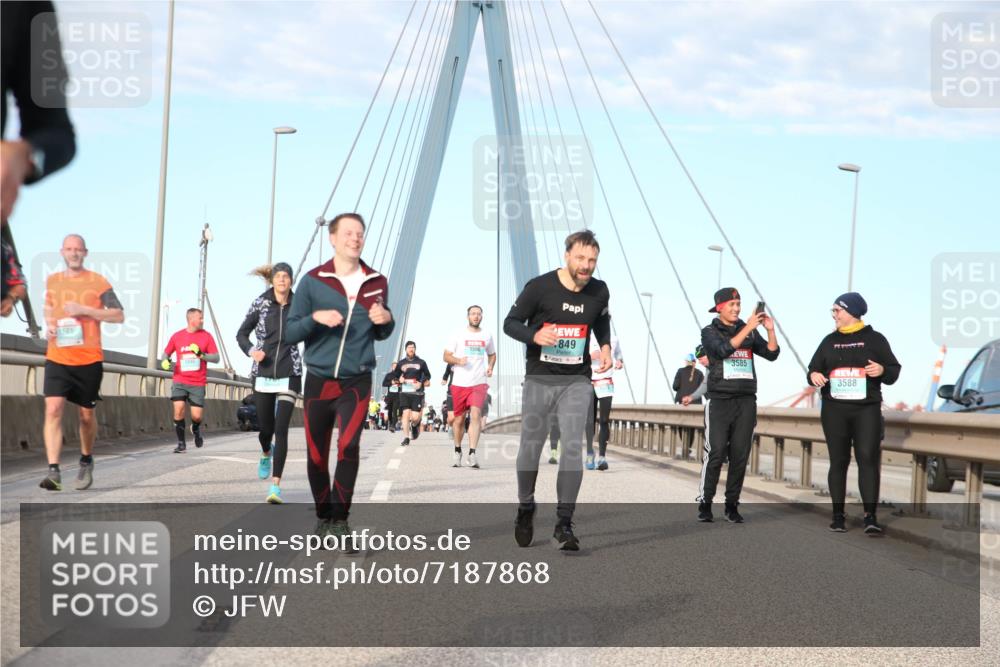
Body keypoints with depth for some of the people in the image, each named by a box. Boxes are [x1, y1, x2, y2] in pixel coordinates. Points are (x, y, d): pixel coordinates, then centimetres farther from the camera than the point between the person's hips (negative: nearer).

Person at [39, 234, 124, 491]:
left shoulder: (98, 282, -1)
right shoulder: (52, 281, 11)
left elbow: (119, 315, -4)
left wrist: (85, 310, -14)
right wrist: (49, 324, 5)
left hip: (89, 360, -2)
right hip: (57, 359, 2)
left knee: (86, 414, 10)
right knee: (53, 409, -16)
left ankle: (86, 462, 35)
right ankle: (54, 472, -19)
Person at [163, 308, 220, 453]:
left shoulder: (206, 336, 2)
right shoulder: (177, 336, 5)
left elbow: (216, 358, 1)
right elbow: (166, 352, 16)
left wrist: (202, 354, -15)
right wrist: (165, 361, -6)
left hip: (198, 383, 0)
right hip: (180, 381, 0)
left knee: (197, 416, -4)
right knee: (178, 409, -15)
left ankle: (196, 430, 32)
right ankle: (181, 444, -3)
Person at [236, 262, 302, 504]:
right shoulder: (261, 303, -1)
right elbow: (241, 334, 7)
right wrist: (251, 351, -12)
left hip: (289, 375, -1)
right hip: (263, 374, 1)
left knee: (281, 429, -11)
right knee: (266, 428, 10)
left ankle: (275, 485, -11)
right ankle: (266, 453, 47)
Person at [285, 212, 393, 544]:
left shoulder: (377, 283, 3)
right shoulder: (312, 281, -3)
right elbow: (290, 333, -3)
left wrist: (385, 321, -8)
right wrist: (315, 317, -21)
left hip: (357, 381, 0)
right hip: (318, 380, 0)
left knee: (349, 445, -20)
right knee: (316, 455, 7)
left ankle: (340, 519, -10)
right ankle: (323, 515, 28)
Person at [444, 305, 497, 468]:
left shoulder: (487, 336, 9)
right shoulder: (459, 335, 3)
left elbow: (492, 355, 24)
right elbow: (446, 356, 5)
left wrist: (490, 367, 3)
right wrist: (458, 361, -16)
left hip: (479, 383, 0)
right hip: (459, 383, 0)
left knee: (475, 415, -18)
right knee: (459, 419, 7)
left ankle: (472, 454, -22)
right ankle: (457, 452, 27)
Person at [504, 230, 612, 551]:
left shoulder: (599, 291, -1)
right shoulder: (539, 286, -13)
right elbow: (510, 323, -6)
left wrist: (605, 346, 1)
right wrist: (535, 335, -26)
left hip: (577, 380, 2)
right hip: (539, 379, -1)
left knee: (573, 447, -13)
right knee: (530, 447, 6)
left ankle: (563, 524, -8)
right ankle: (525, 508, 32)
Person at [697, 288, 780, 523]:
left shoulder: (749, 331, 13)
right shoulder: (710, 332, 3)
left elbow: (771, 354, 6)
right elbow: (723, 350, -16)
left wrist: (770, 330, -8)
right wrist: (747, 328, -19)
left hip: (746, 400, 3)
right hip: (719, 400, -3)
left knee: (740, 456, 0)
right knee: (715, 454, -10)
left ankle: (732, 505, 6)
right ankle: (704, 504, -4)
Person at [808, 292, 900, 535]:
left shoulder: (874, 339, 4)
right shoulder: (830, 340, 14)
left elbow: (894, 370, 3)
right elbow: (815, 367, 16)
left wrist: (883, 370, -18)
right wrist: (813, 376, -6)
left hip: (867, 408, -3)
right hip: (834, 409, 3)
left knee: (868, 458, -12)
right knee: (838, 461, 4)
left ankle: (870, 516, -13)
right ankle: (838, 516, 9)